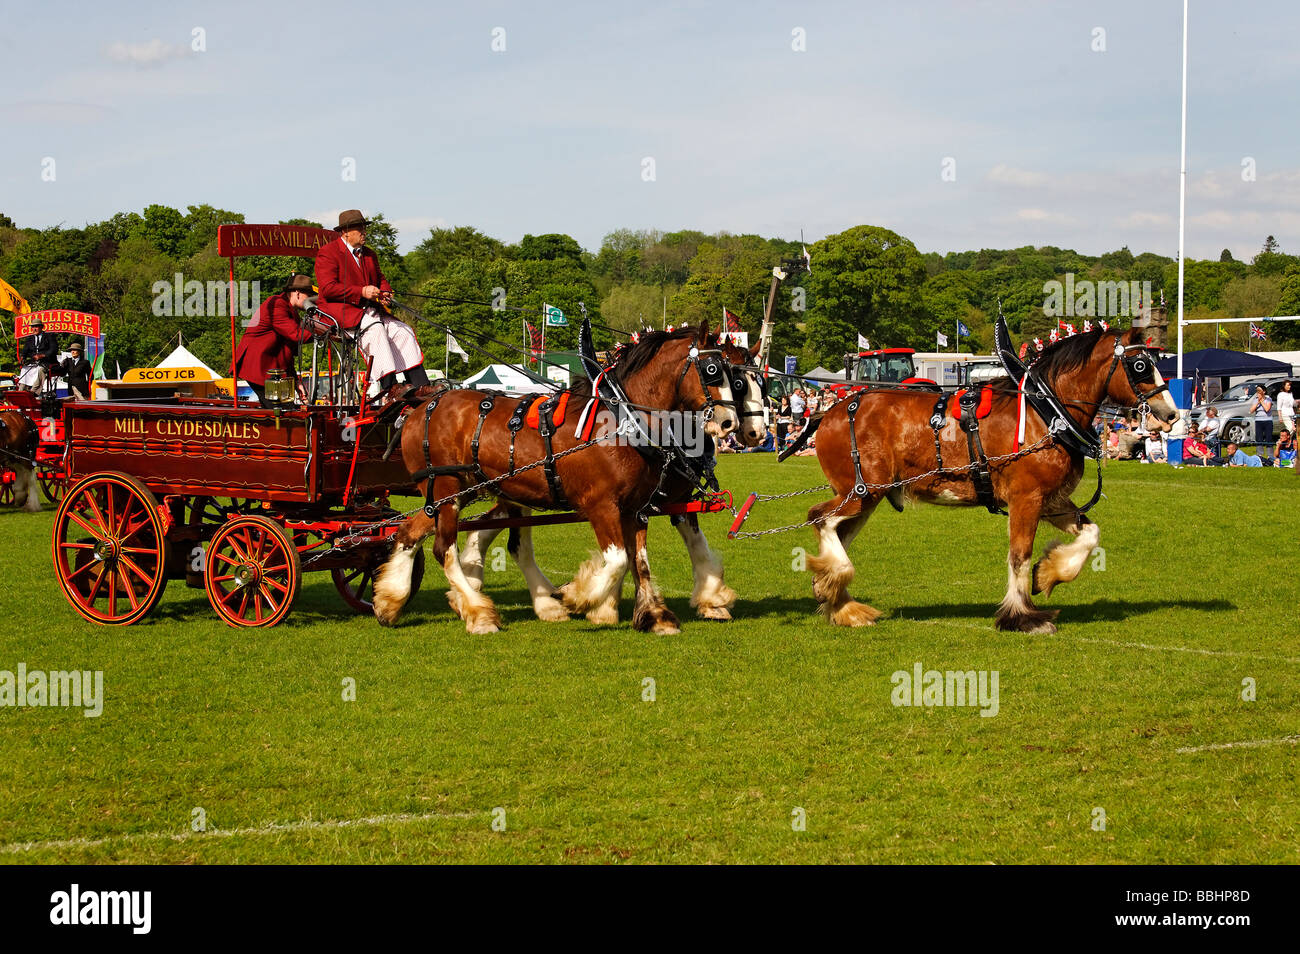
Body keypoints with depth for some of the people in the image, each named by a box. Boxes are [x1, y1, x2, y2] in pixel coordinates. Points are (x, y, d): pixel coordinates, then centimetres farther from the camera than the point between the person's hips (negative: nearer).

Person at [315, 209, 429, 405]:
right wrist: (361, 292, -22)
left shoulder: (369, 254, 21)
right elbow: (328, 288, -15)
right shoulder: (327, 253, -5)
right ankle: (389, 389, -41)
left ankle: (420, 386, -19)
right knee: (375, 329, -33)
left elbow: (381, 279, 26)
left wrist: (384, 293, 0)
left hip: (367, 310, 8)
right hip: (338, 310, -8)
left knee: (403, 330, -12)